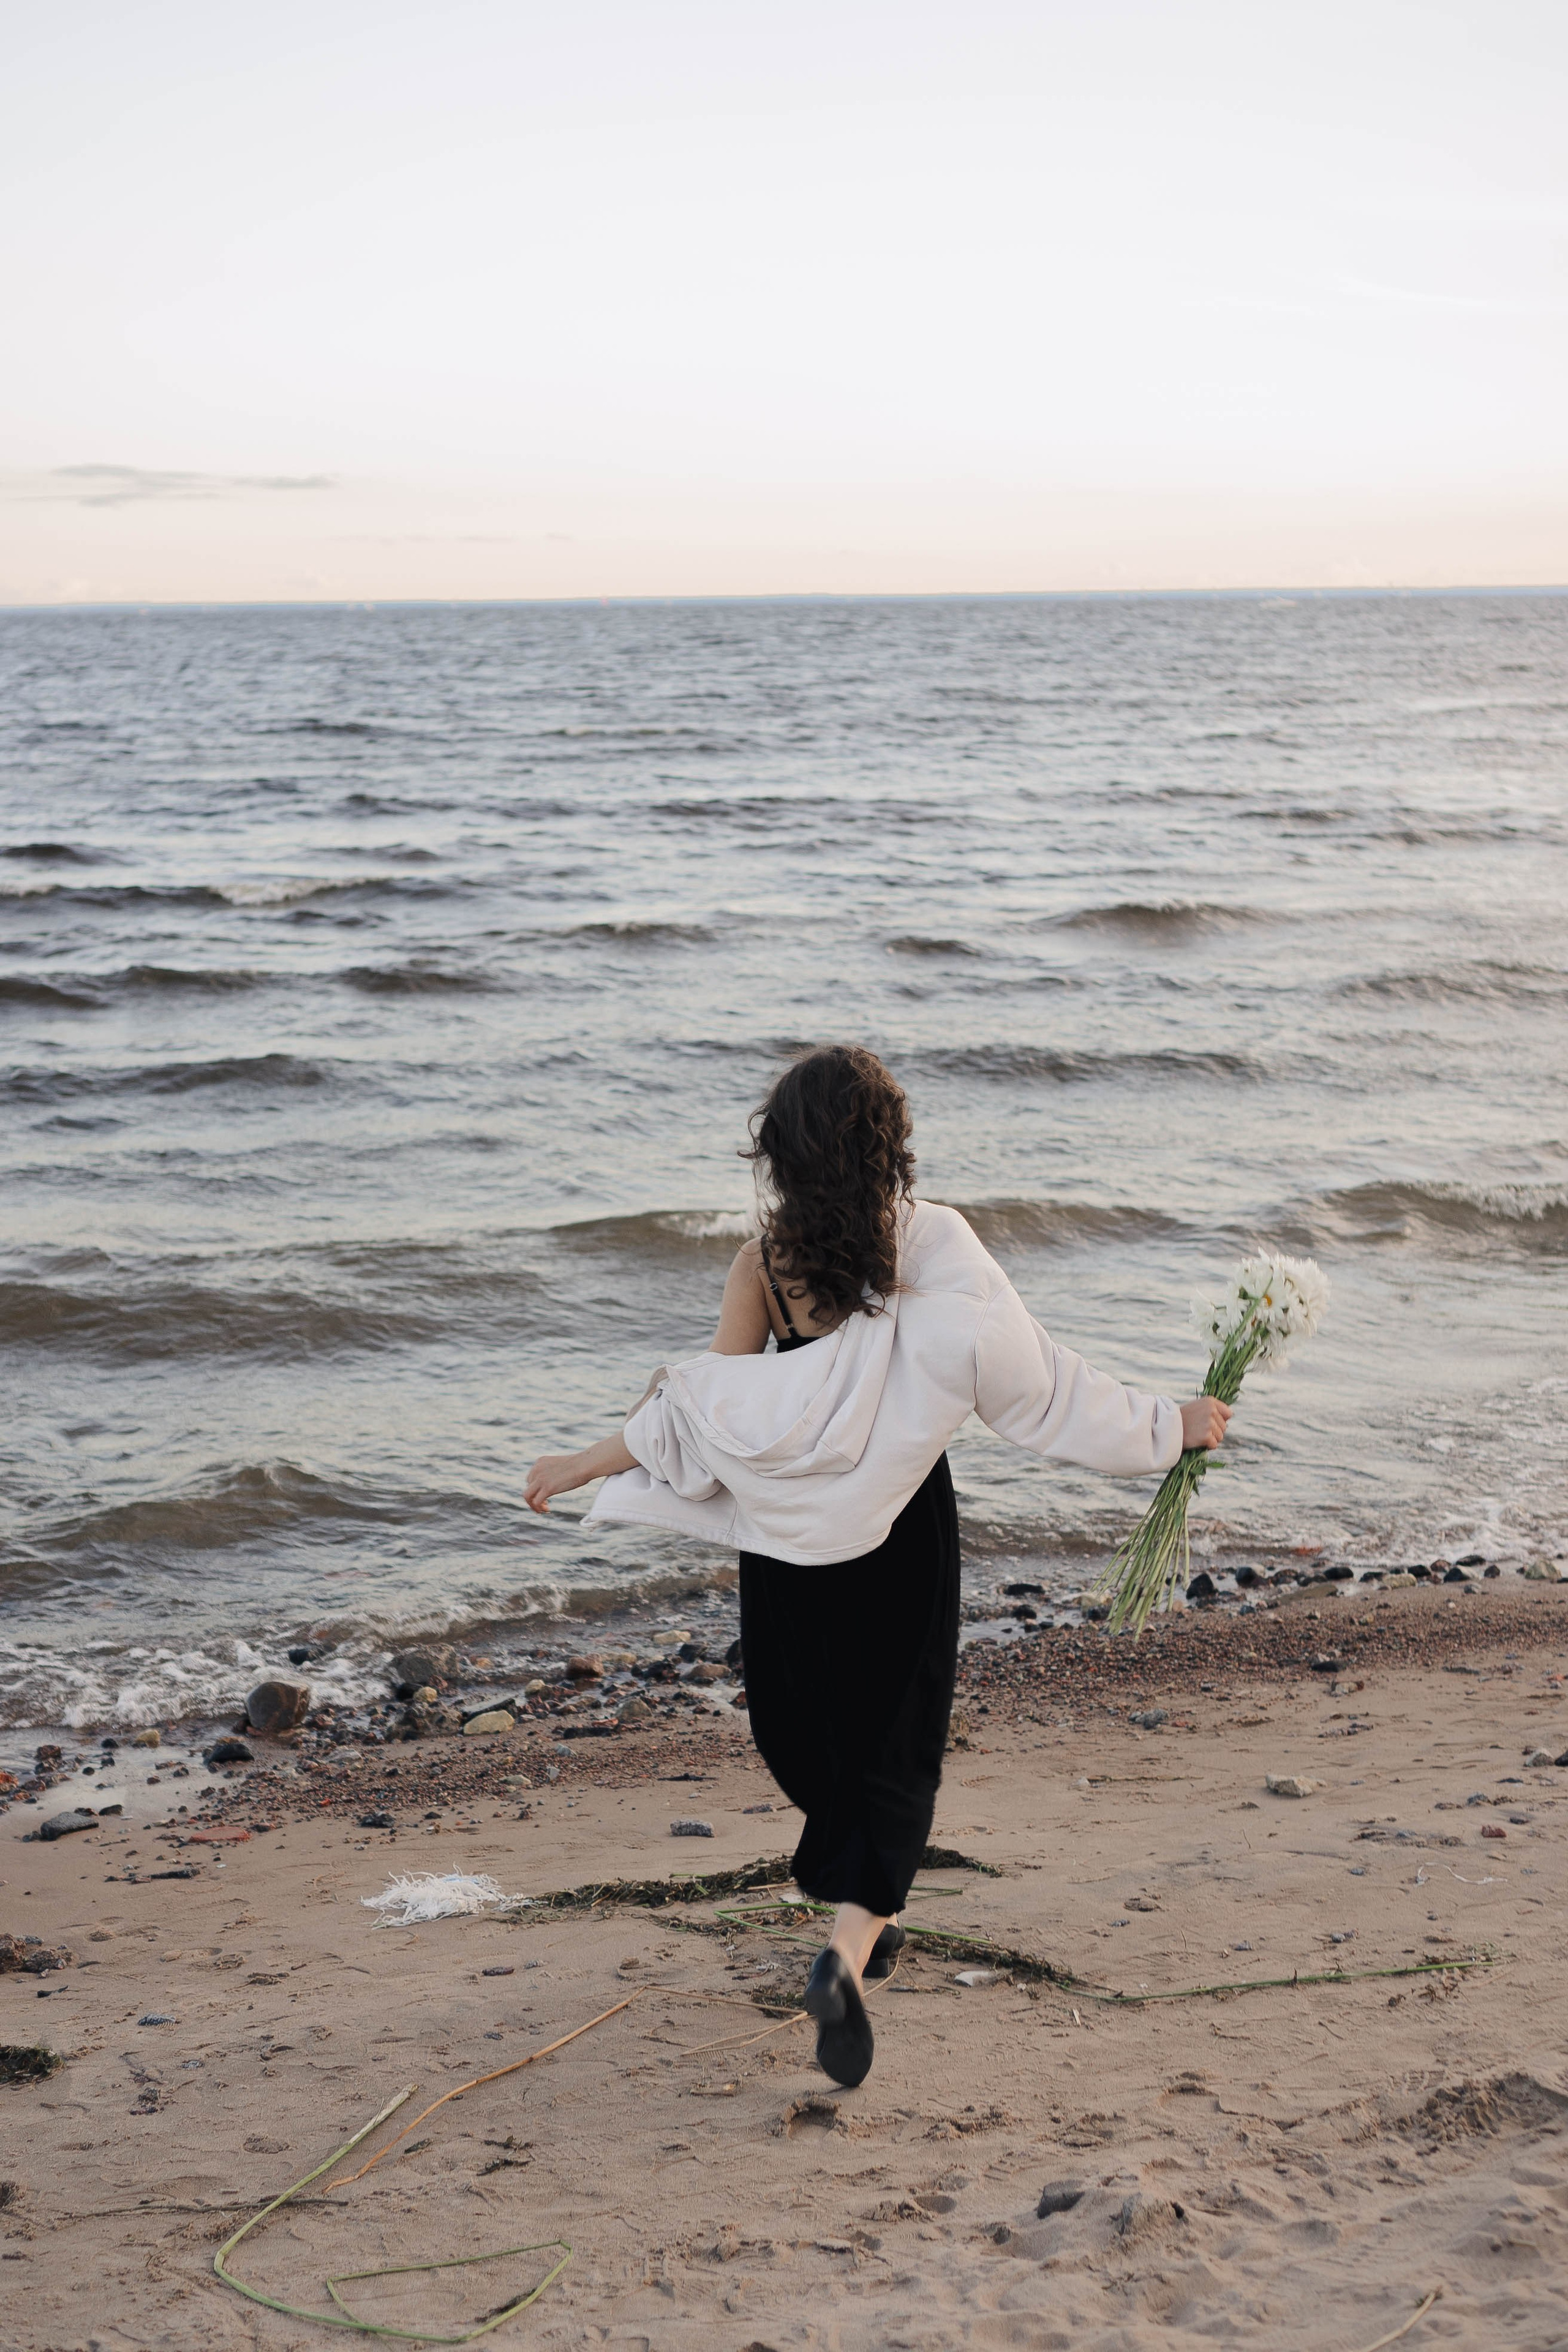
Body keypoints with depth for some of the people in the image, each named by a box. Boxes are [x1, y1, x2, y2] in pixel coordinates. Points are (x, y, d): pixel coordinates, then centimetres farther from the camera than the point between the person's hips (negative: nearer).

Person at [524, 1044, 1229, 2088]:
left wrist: (580, 1467, -2)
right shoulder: (936, 1247, -14)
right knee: (892, 1738, 6)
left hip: (793, 1539, 1)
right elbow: (1037, 1381, -11)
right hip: (903, 1530, -1)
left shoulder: (762, 1265, -13)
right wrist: (1173, 1425, 1)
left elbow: (705, 1414, -14)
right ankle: (852, 1946, -12)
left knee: (804, 1726, 21)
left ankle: (866, 1909, 38)